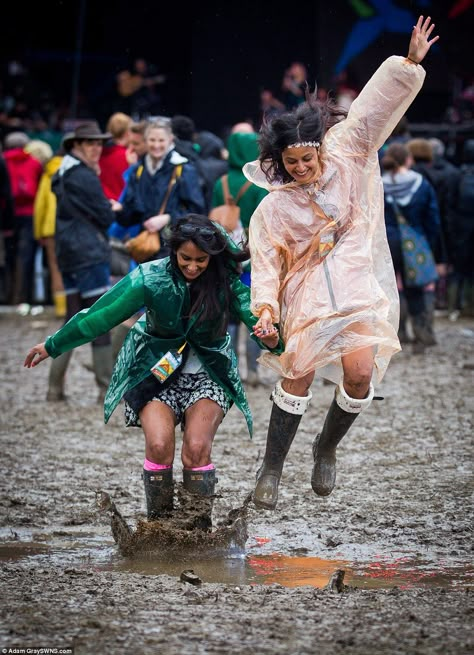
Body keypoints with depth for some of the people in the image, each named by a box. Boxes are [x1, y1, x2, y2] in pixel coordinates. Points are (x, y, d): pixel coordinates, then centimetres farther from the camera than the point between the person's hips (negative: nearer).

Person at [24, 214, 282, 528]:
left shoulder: (227, 281, -17)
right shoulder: (151, 278, -18)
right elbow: (100, 316, -10)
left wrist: (271, 339, -48)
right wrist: (52, 346, -2)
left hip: (207, 375, 0)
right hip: (157, 373, 0)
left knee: (197, 448, -22)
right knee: (159, 445, -23)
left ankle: (199, 531, -6)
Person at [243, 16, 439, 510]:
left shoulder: (344, 158, 1)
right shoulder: (273, 209, -2)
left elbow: (372, 112, -2)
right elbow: (265, 263, -2)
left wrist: (410, 63, -9)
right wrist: (266, 305, -19)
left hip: (359, 288, 1)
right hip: (307, 296, -1)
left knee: (359, 372, -15)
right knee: (299, 375, -10)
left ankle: (326, 448, 11)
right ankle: (271, 469, 2)